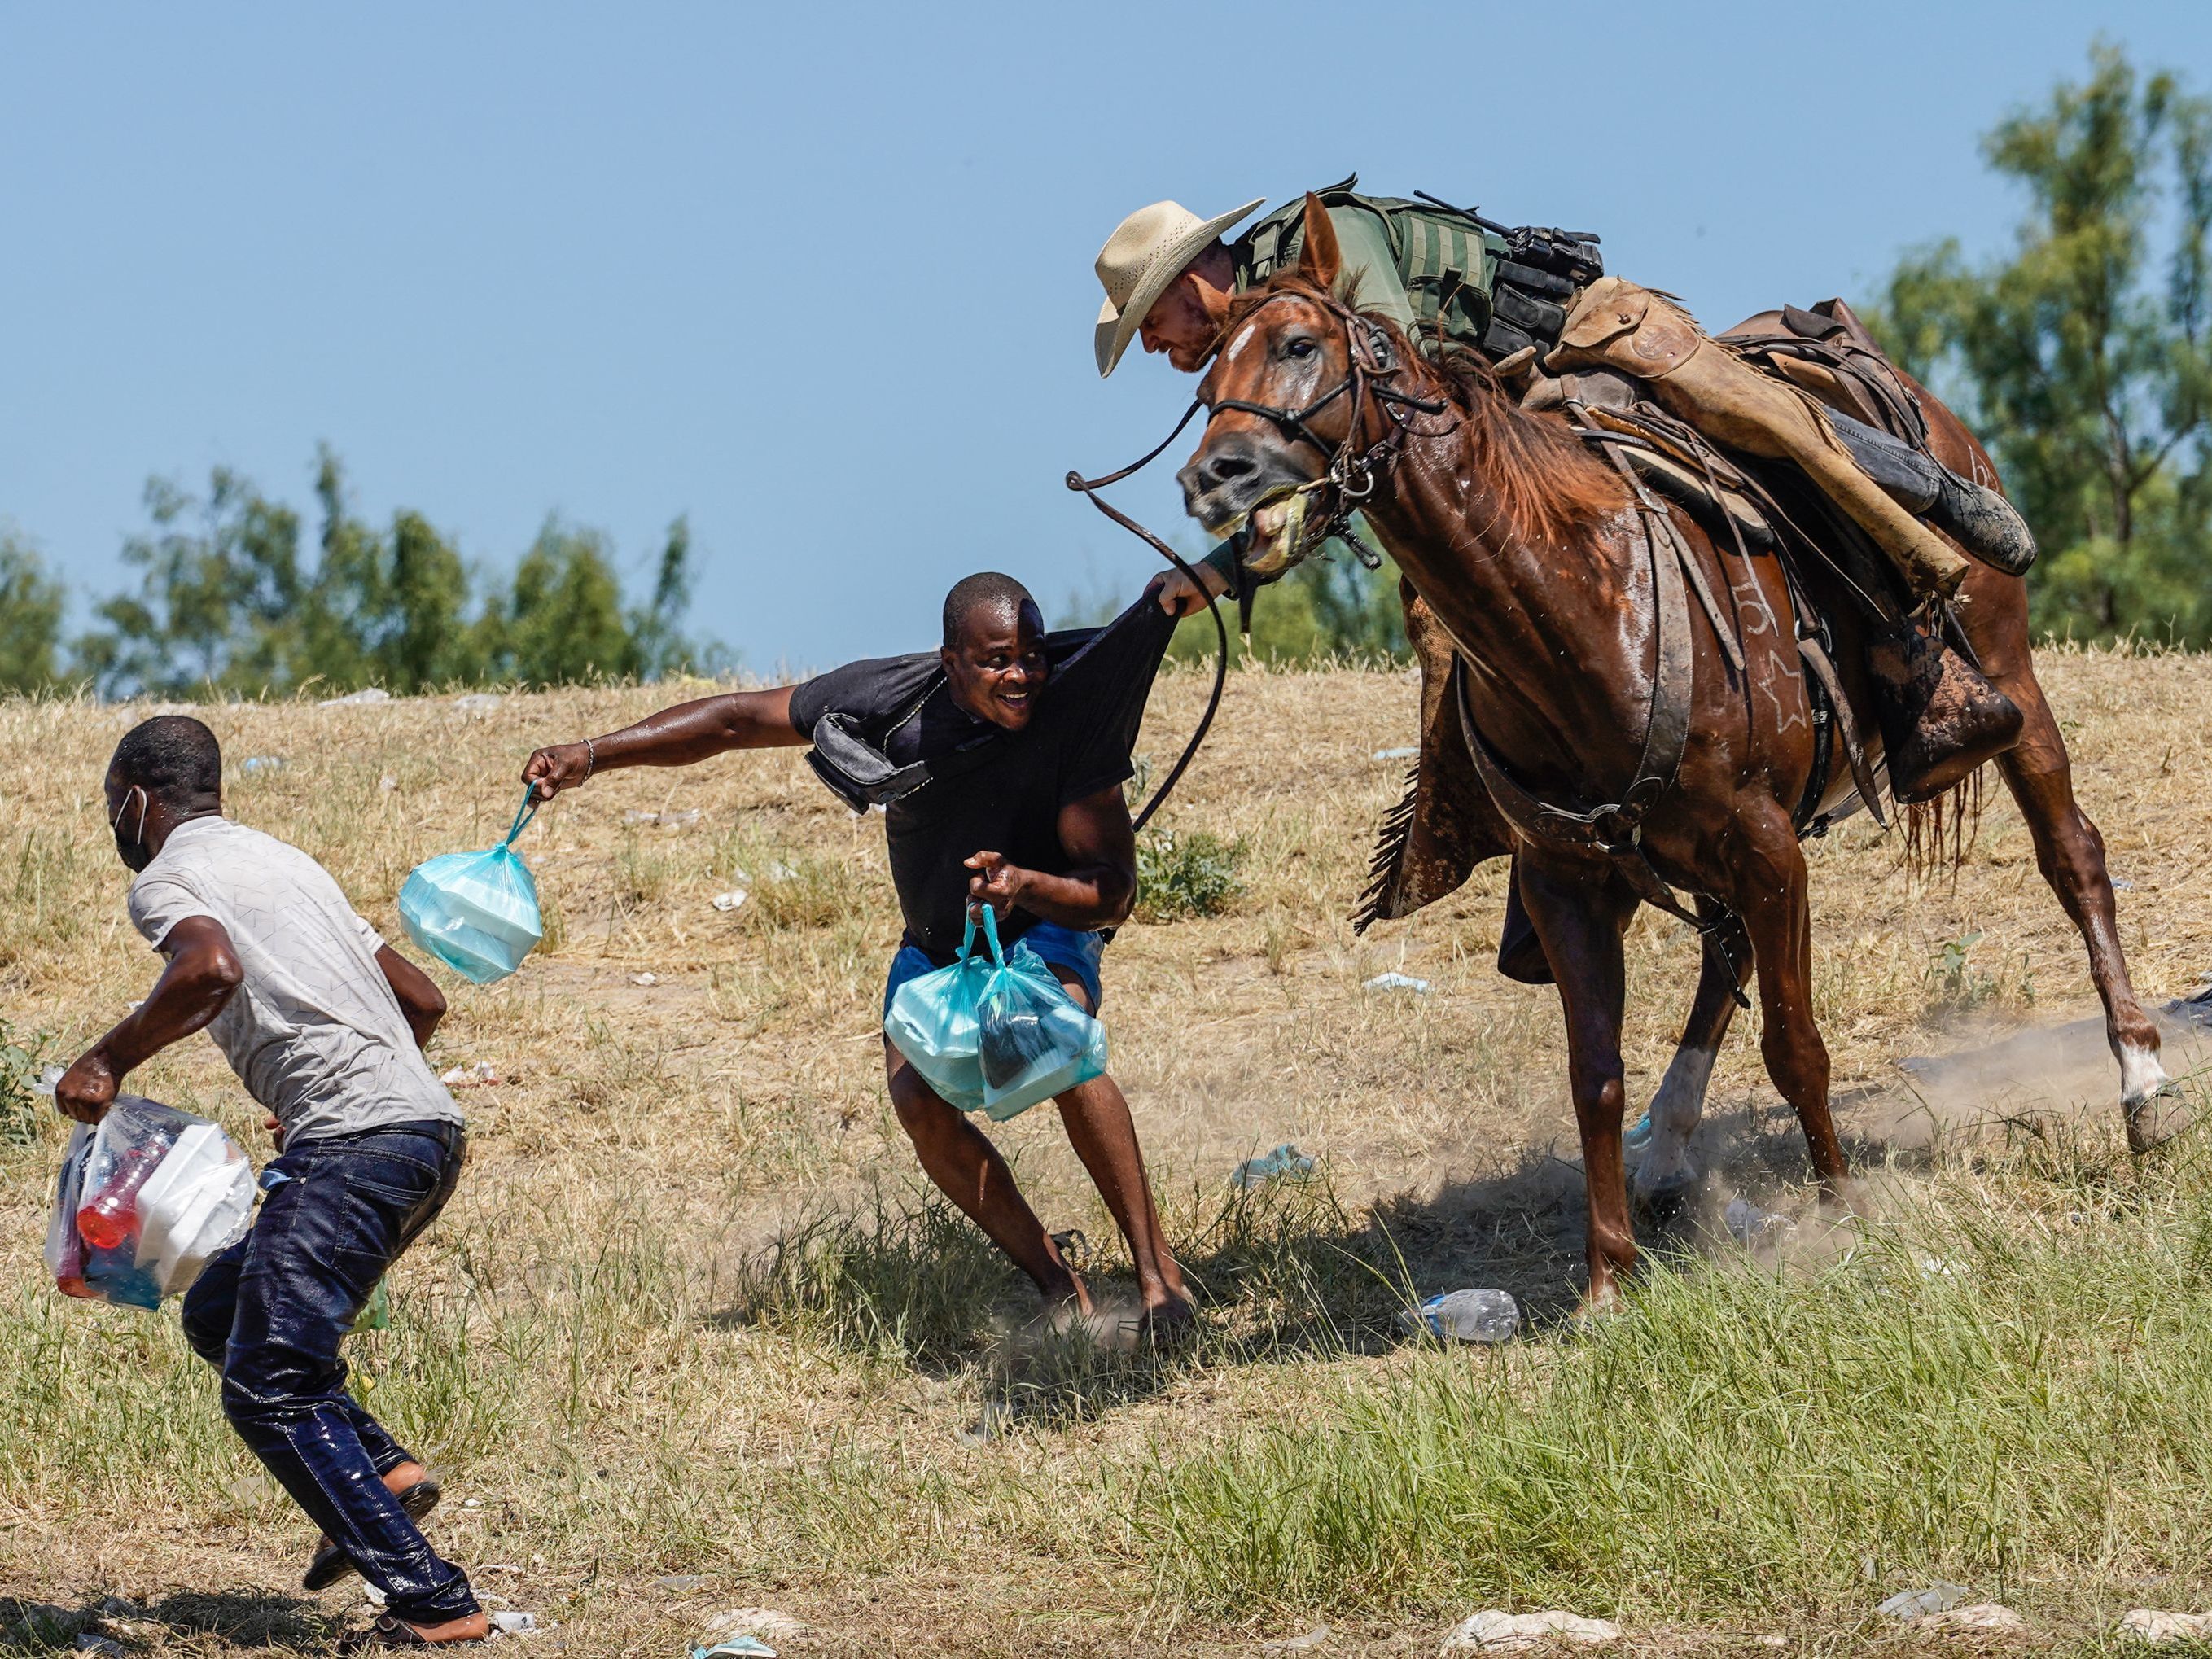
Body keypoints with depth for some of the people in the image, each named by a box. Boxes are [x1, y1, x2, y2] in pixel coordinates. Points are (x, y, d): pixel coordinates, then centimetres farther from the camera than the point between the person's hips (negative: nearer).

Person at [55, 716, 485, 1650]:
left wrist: (108, 1062, -11)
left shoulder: (165, 878, 1)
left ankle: (434, 1604, -15)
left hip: (353, 1145, -9)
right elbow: (422, 1000, 29)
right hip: (428, 1127, 9)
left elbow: (211, 970, -23)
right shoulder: (284, 862, 27)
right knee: (219, 1313, 21)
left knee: (267, 1389, -8)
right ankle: (382, 1470, 5)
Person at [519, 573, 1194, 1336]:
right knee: (917, 1097, -24)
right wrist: (593, 754, -20)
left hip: (1043, 931, -3)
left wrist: (1025, 884, -48)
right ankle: (1059, 1287, -11)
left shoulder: (1072, 716, -30)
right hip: (935, 947, 3)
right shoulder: (889, 699, -25)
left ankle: (1159, 1273, -28)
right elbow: (735, 719, -14)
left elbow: (1113, 894, -27)